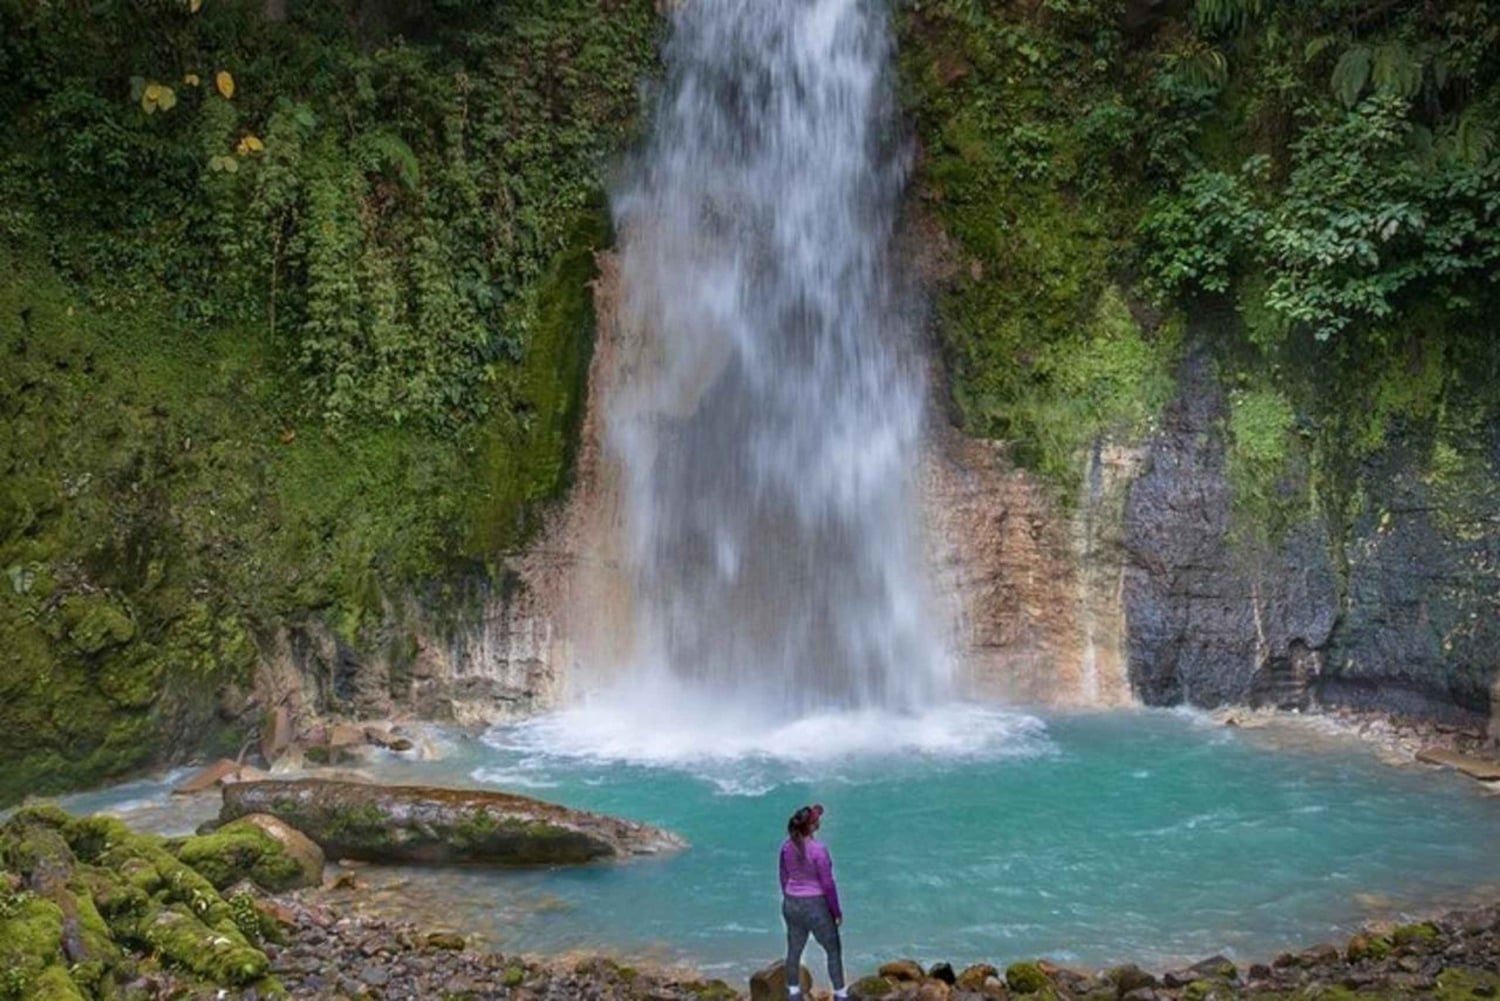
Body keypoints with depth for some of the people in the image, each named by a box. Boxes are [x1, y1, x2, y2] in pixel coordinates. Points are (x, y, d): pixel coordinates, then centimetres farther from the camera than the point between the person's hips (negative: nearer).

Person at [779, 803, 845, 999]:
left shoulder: (787, 845, -5)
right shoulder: (818, 850, -25)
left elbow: (784, 877, 6)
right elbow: (828, 885, -18)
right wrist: (837, 912, -6)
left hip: (792, 904, 6)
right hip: (816, 906, -6)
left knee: (794, 950, 17)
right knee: (834, 950, 12)